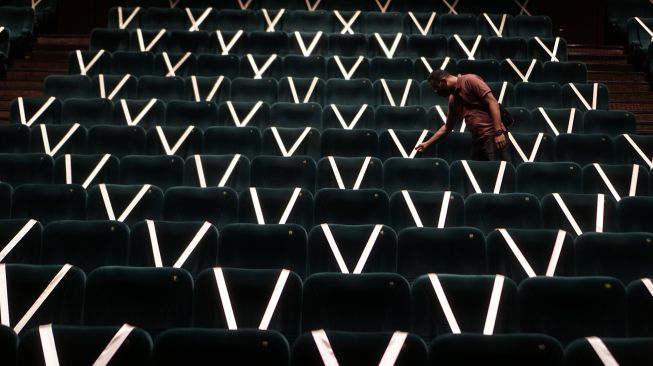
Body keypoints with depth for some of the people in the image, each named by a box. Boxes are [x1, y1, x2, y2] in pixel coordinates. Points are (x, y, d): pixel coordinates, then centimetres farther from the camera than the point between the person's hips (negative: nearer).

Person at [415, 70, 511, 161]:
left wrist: (498, 132, -19)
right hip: (477, 140, 8)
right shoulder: (453, 99, 20)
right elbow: (447, 127, 32)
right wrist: (427, 143, 33)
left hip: (492, 135, -8)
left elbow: (492, 102, -11)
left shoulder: (469, 80, -3)